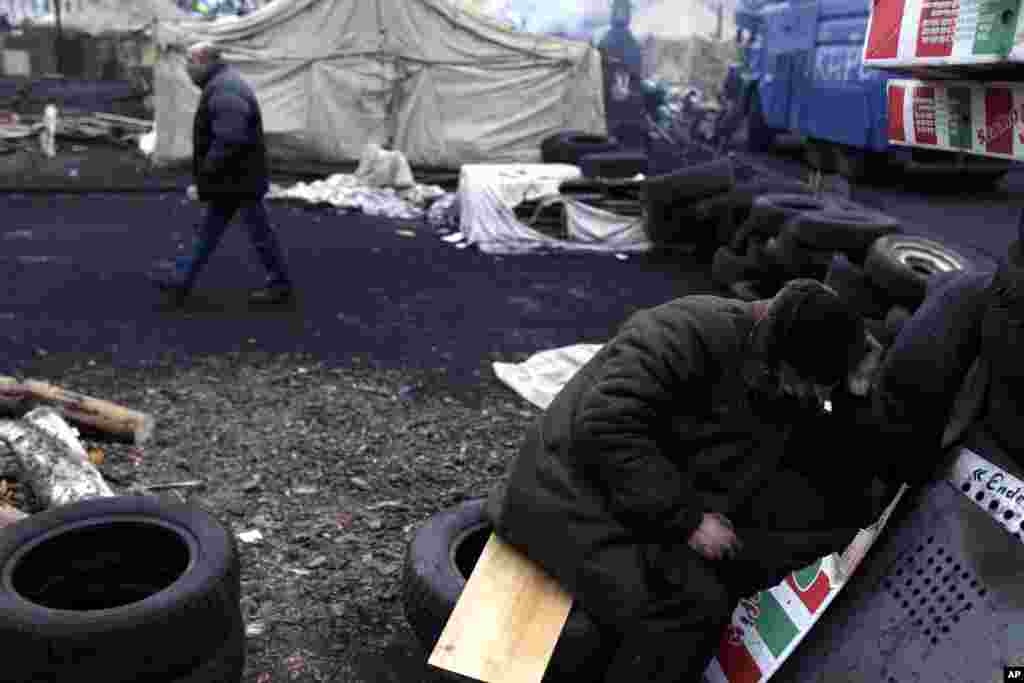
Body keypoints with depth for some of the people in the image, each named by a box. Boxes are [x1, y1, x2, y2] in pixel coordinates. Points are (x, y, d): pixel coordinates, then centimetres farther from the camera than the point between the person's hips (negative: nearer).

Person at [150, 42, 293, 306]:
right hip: (232, 178, 10)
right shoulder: (221, 85, 12)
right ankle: (183, 280, 21)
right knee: (209, 230, 13)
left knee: (259, 232, 3)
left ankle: (280, 284, 18)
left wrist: (202, 182, -23)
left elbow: (226, 145, -29)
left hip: (240, 179, -10)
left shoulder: (224, 93, -23)